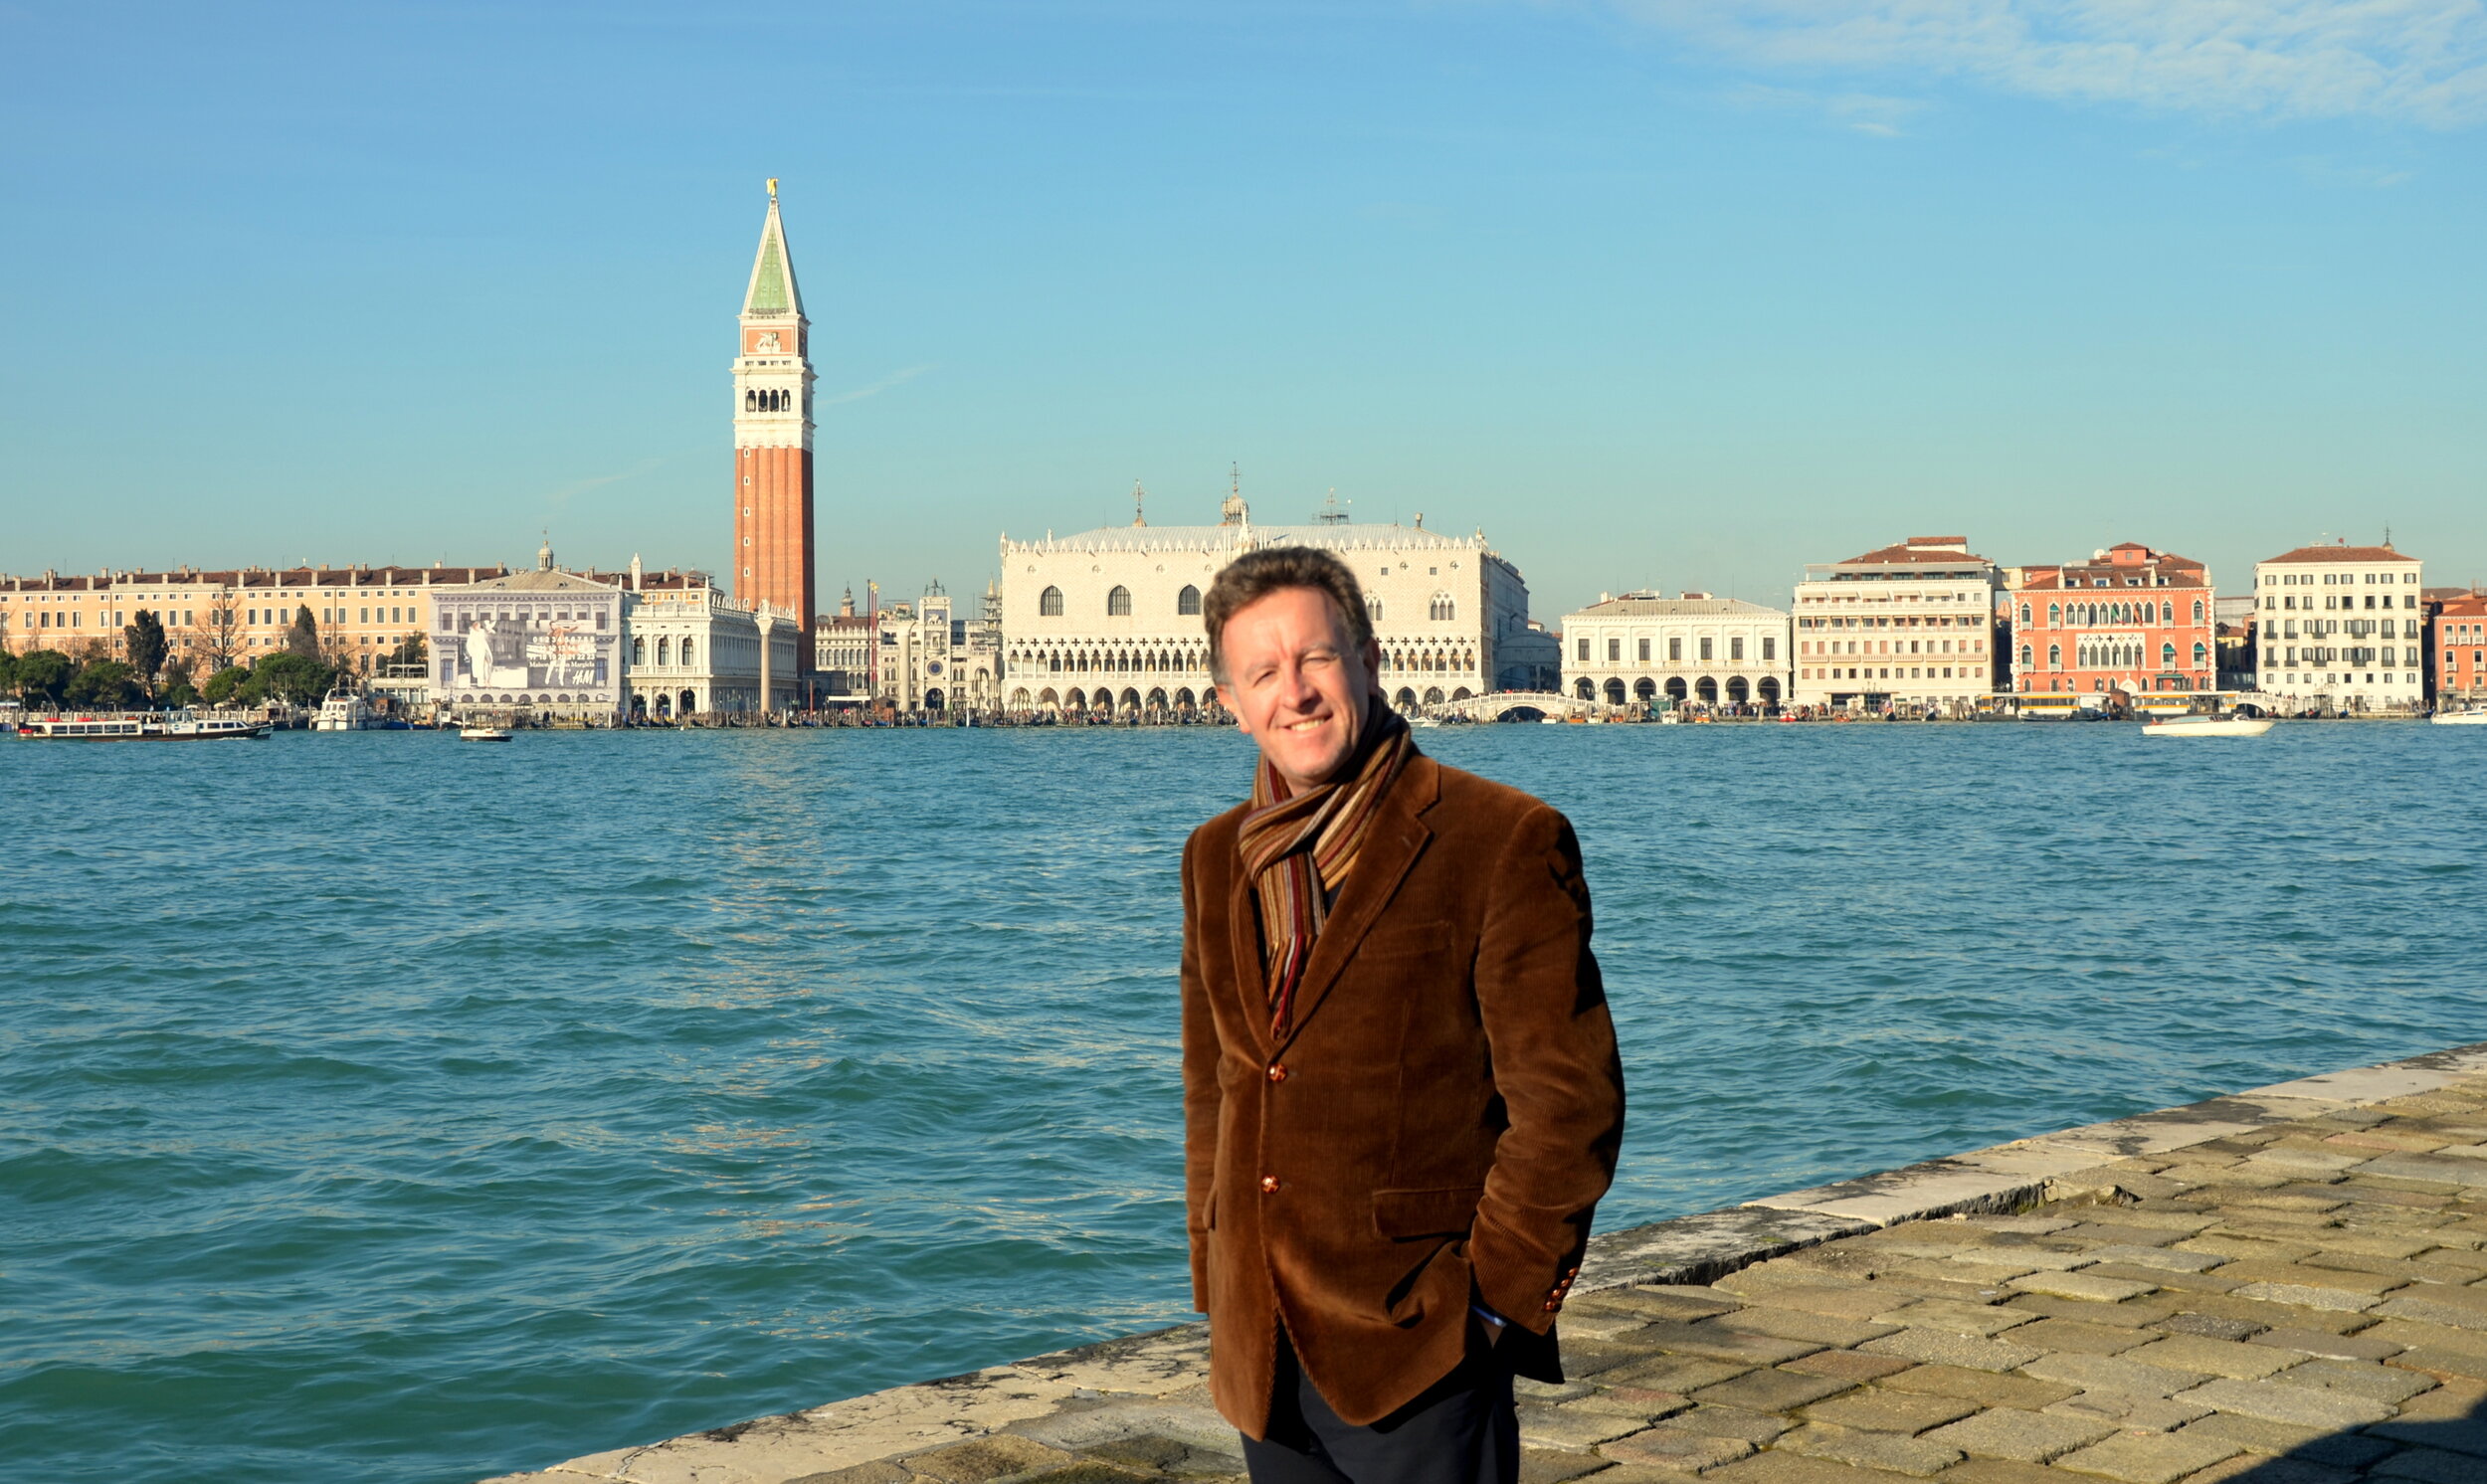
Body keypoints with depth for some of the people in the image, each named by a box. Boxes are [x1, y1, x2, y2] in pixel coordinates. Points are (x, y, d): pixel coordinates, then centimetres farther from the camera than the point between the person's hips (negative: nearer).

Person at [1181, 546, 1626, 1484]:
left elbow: (1568, 1099, -10)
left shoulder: (1504, 842, -9)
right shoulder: (1217, 860, 10)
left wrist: (1491, 1300, -11)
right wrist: (1217, 1290, 12)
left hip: (1422, 1350, -5)